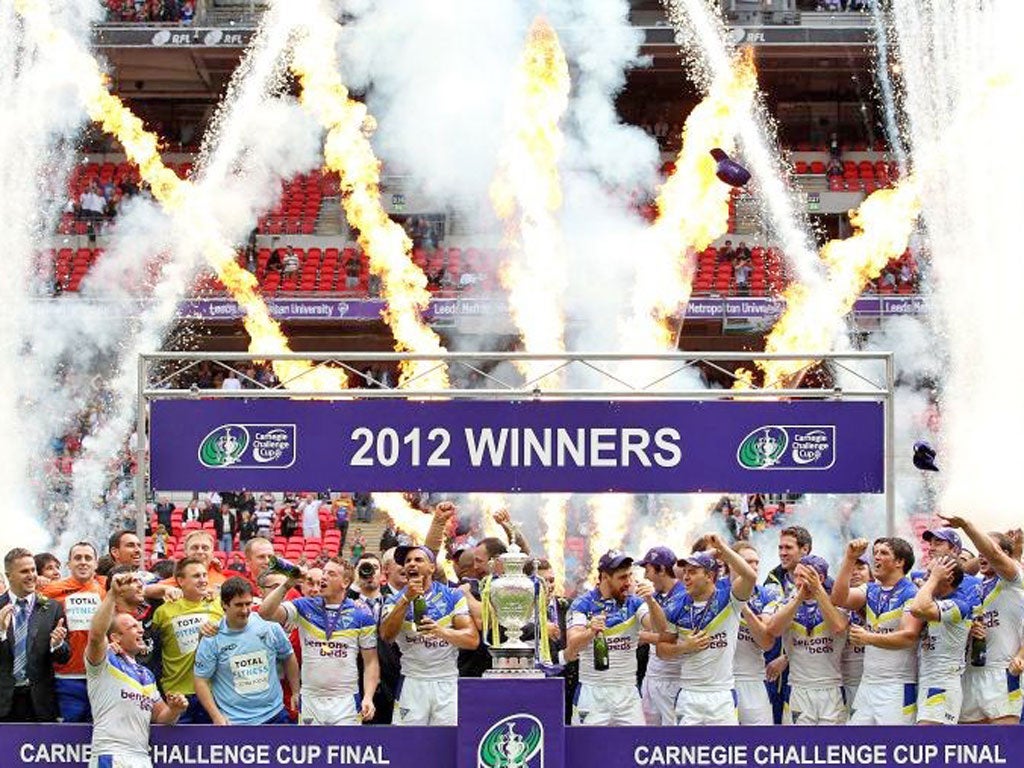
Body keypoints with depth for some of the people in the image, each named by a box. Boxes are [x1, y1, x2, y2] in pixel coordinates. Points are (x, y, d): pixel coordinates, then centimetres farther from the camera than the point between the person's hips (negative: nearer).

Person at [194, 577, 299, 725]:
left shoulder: (270, 628, -1)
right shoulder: (212, 639, -7)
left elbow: (288, 658, 14)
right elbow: (201, 680, -4)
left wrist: (296, 693, 12)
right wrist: (216, 716, -12)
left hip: (274, 715, 2)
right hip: (234, 722, -2)